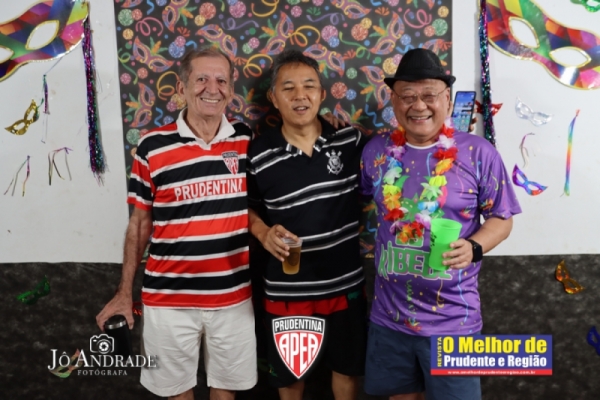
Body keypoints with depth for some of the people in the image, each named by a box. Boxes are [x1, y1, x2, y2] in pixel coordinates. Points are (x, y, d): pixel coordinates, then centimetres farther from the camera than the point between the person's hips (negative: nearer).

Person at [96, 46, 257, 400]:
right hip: (168, 297, -1)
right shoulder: (153, 146, -5)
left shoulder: (248, 141, -1)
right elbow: (140, 221, 1)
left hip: (234, 295, 1)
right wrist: (125, 291, 3)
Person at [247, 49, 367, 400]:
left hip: (346, 283, 2)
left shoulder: (351, 141, -6)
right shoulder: (258, 154, -10)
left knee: (347, 366, 22)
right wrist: (265, 235, -15)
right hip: (288, 290, -1)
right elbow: (249, 209, 3)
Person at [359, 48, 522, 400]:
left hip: (453, 319, -3)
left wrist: (474, 247, -22)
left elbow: (501, 219, -4)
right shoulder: (377, 150, 0)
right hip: (389, 315, 3)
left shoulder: (478, 153, -9)